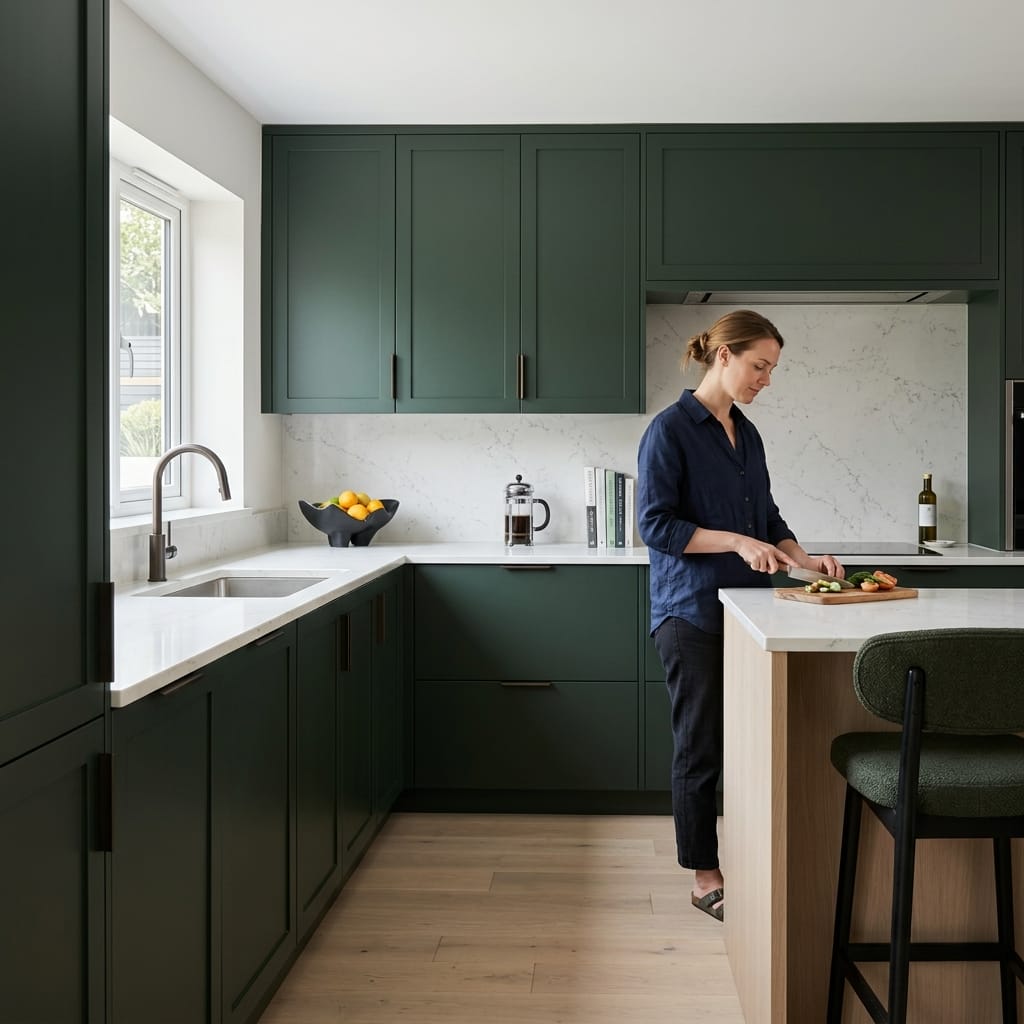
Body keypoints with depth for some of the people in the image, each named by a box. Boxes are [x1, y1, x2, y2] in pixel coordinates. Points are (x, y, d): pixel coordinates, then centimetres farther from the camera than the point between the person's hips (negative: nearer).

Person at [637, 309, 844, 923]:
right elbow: (656, 525, -13)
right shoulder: (671, 429, -9)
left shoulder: (747, 433, 13)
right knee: (701, 749, 3)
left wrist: (804, 559, 3)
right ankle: (707, 879, 16)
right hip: (692, 612, -6)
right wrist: (738, 541, -19)